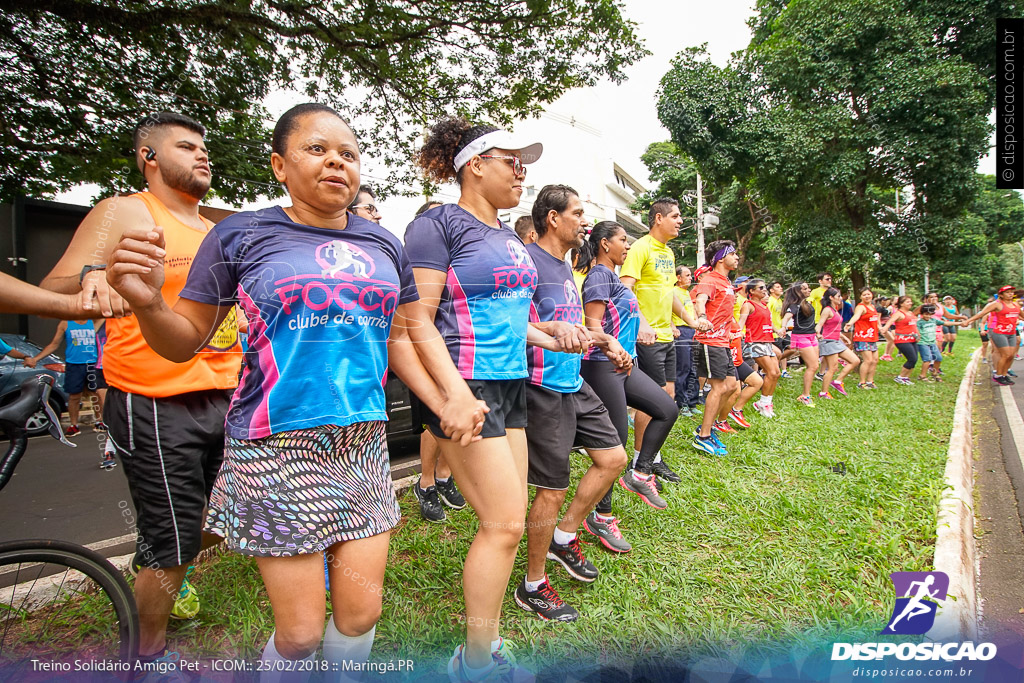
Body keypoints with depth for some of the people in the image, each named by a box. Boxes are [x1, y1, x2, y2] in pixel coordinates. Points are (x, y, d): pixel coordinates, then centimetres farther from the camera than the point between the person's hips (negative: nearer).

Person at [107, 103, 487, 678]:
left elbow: (401, 335, 15)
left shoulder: (384, 245, 9)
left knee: (362, 613, 11)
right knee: (300, 632, 3)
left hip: (364, 443, 4)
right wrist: (147, 302, -18)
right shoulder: (240, 235, -1)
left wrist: (448, 401, 3)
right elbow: (186, 342, 3)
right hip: (278, 448, -3)